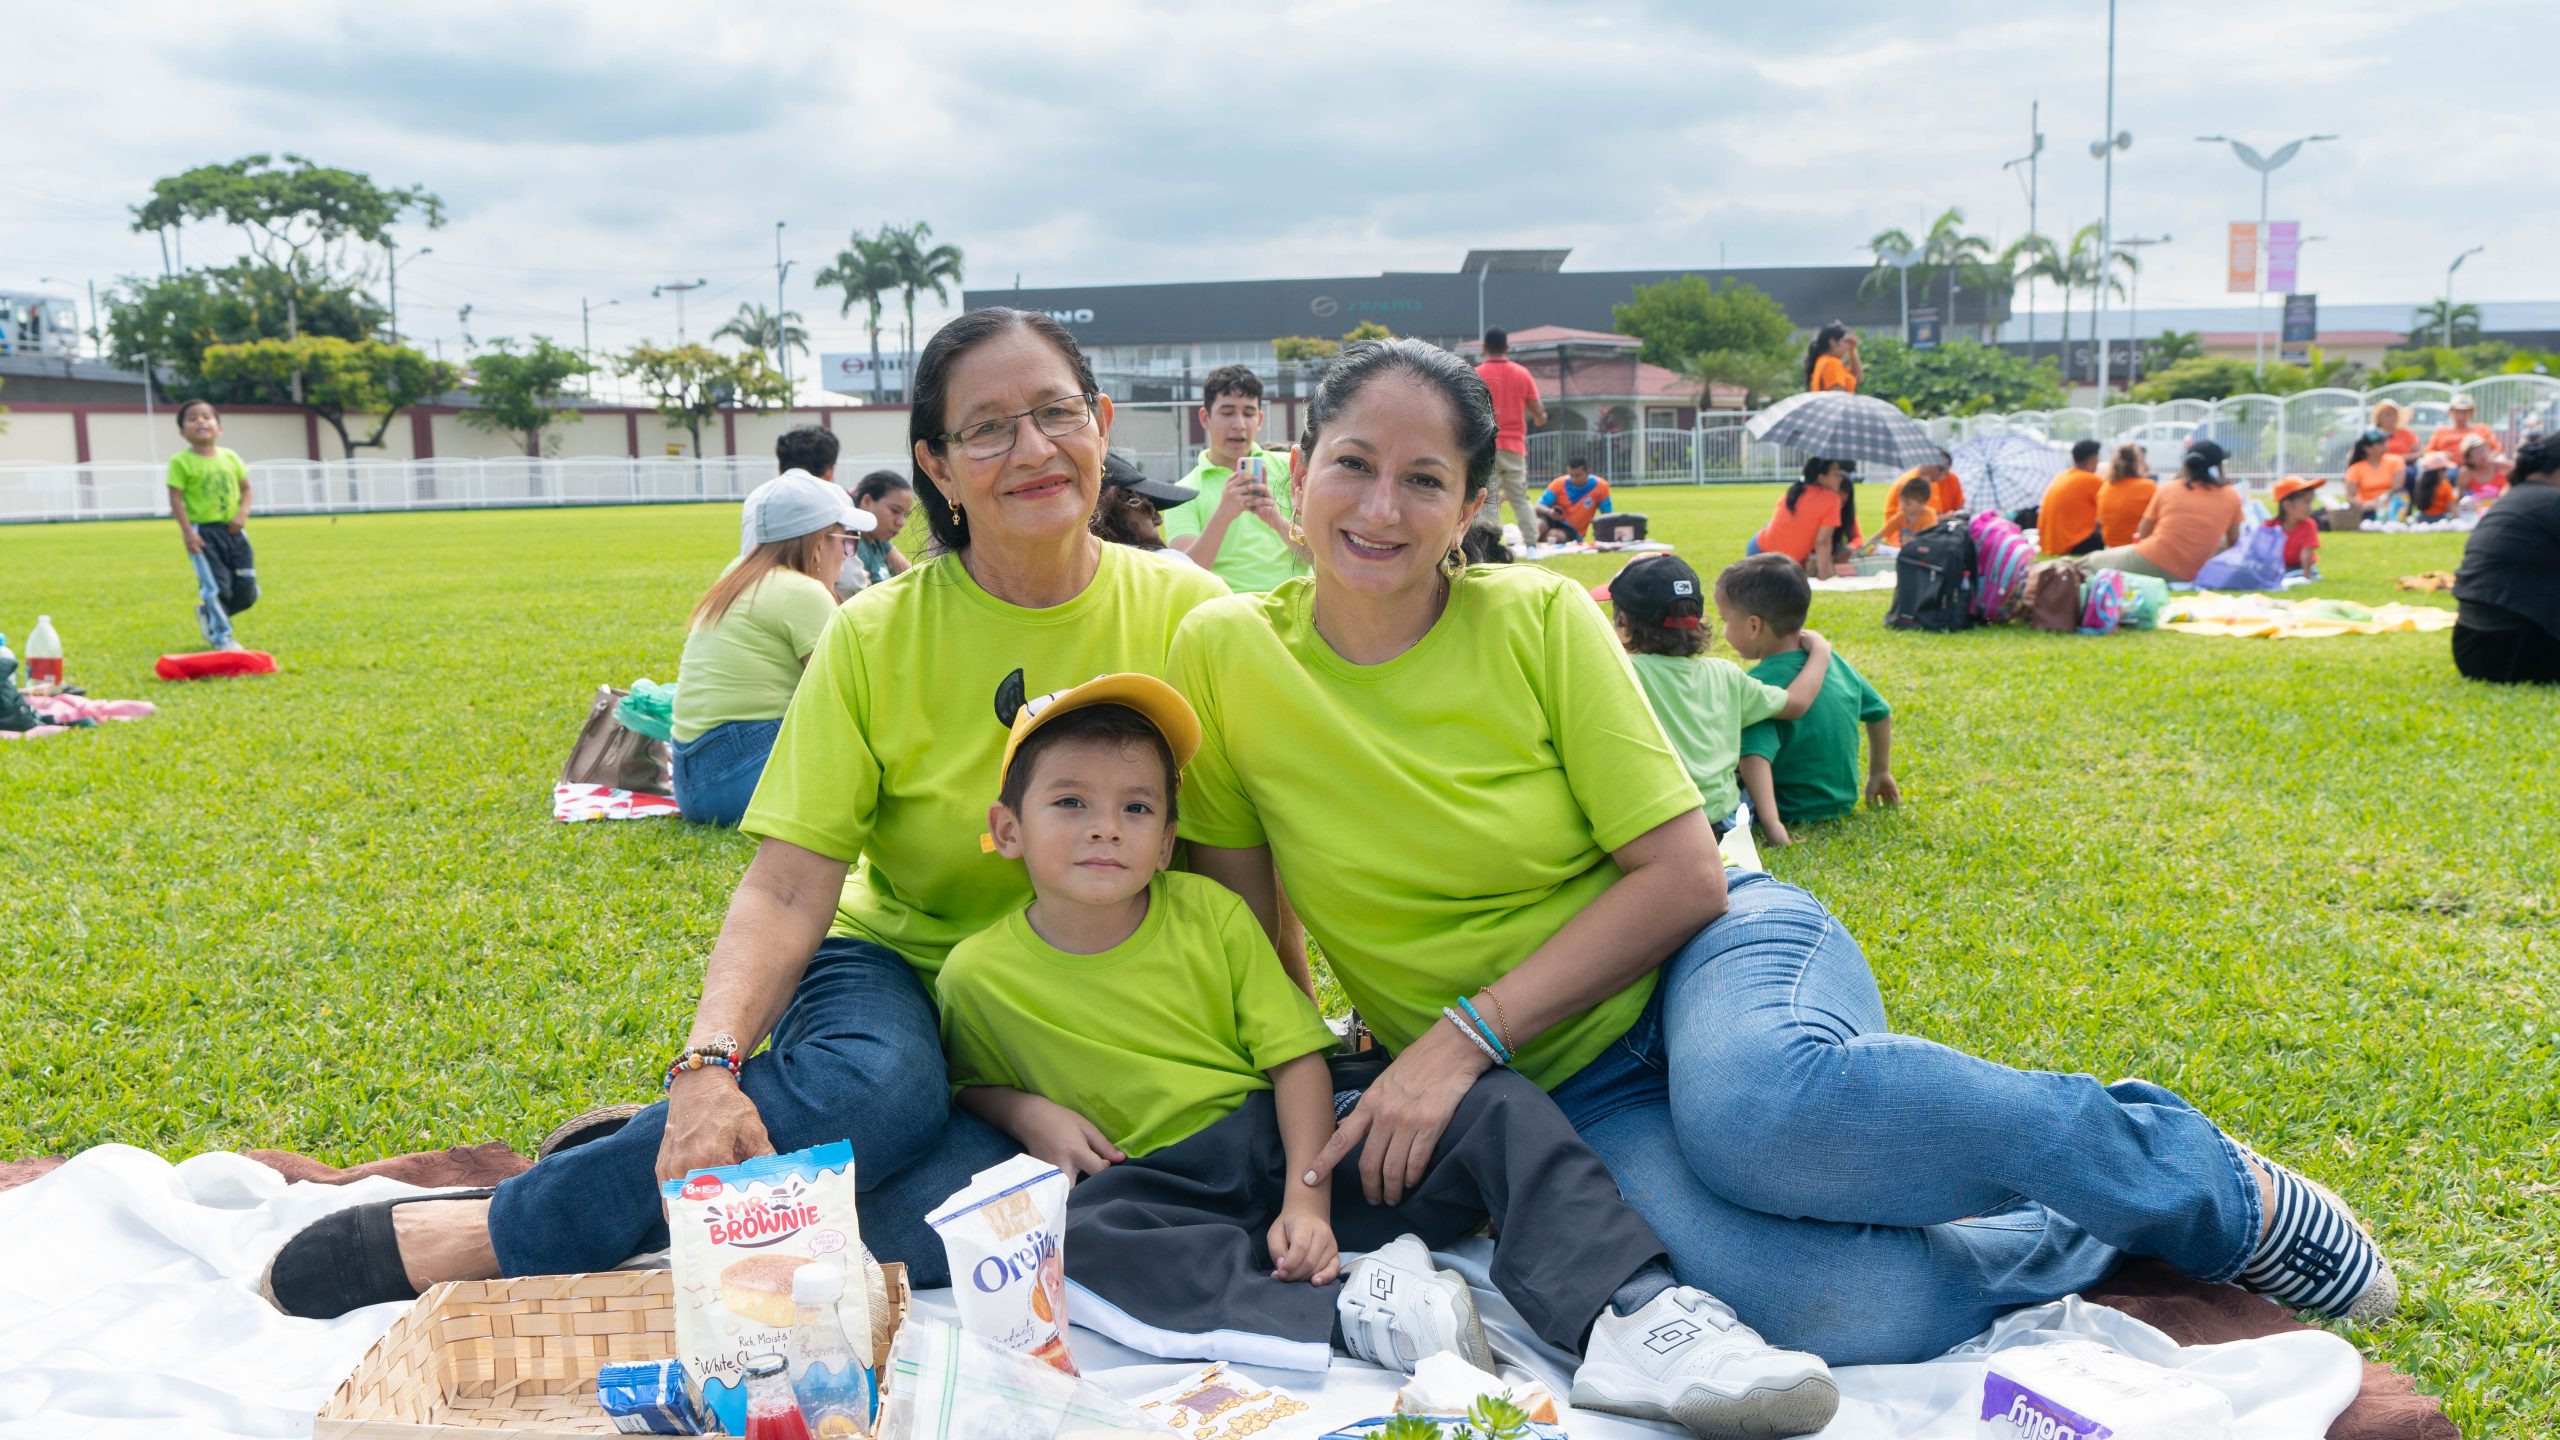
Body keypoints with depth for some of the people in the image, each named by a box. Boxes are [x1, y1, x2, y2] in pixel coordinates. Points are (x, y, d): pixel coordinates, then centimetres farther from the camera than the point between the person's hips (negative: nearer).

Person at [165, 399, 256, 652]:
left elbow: (245, 489, 14)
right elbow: (176, 498, -8)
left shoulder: (230, 457, 7)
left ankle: (208, 614, 31)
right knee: (215, 586, -9)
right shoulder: (181, 462, -6)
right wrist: (186, 531, -16)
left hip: (233, 530, 5)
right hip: (203, 532, -5)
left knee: (247, 591, 4)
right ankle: (222, 638, 6)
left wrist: (243, 513, -4)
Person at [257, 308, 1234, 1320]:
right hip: (899, 976, 0)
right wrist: (710, 1065, -30)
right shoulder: (877, 634, -7)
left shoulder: (1184, 616, -7)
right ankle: (504, 1226, -17)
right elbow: (787, 889, -13)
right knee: (873, 1083, -37)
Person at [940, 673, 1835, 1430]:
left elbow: (1298, 1058, -1)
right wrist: (1024, 1111, -11)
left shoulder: (1212, 915, 0)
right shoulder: (979, 976, -3)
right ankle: (1345, 1308, -35)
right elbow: (969, 1083, 12)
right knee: (1072, 1230, -37)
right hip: (1164, 1182, -2)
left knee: (1497, 1106, -17)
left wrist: (1308, 1198, -14)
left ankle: (1632, 1322, -32)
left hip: (1291, 1136, 2)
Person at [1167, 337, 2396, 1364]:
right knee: (1833, 1312, -31)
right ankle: (2082, 1240, 2)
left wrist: (1463, 1034, -17)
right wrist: (1311, 1135, -9)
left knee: (1755, 1103, -39)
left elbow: (1684, 878, -9)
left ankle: (2201, 1182, -10)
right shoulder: (1224, 657, -6)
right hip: (1566, 1096, 0)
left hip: (1717, 954, 0)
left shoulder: (1541, 620, -8)